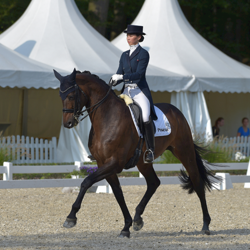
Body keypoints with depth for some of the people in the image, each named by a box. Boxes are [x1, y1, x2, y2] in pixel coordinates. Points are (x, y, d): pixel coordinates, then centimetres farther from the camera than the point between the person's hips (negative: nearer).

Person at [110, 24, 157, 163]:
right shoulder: (124, 55, 15)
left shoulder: (143, 54, -4)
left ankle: (150, 150, -16)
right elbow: (119, 74, 13)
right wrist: (114, 81, -9)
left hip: (140, 91, -6)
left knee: (146, 117, -25)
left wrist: (122, 77, -24)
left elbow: (139, 74, -13)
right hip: (126, 91, 6)